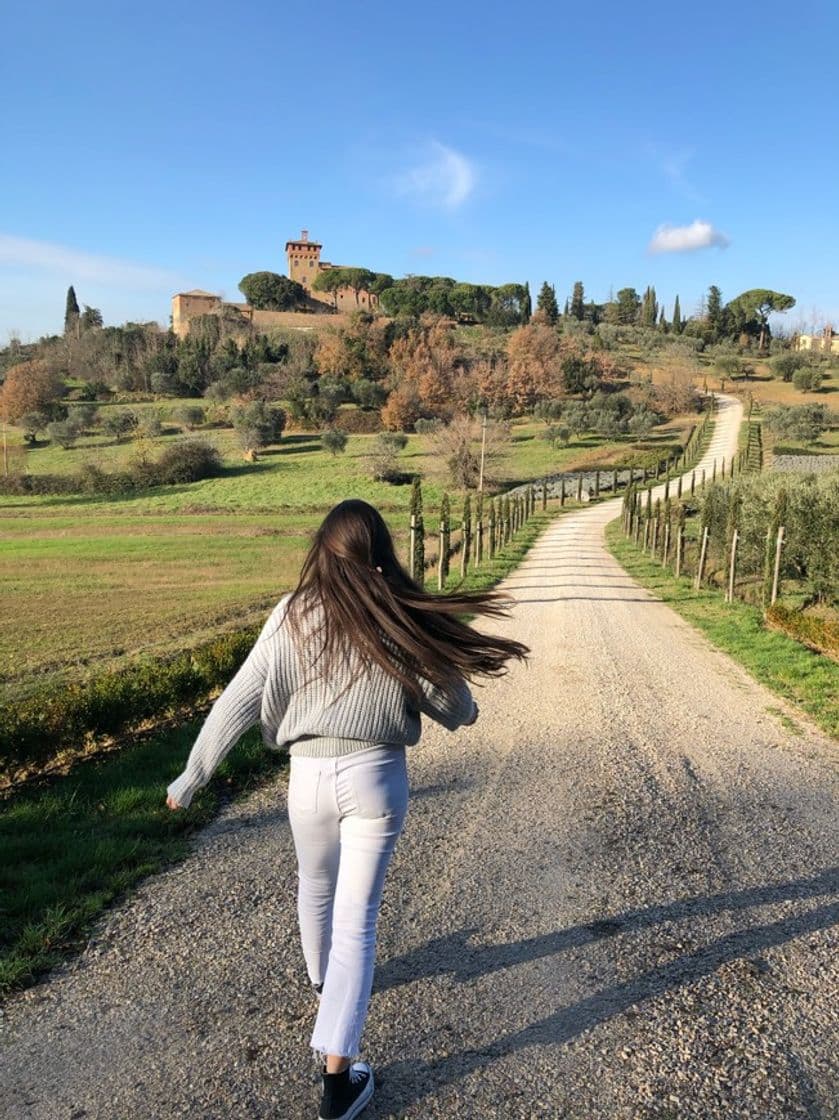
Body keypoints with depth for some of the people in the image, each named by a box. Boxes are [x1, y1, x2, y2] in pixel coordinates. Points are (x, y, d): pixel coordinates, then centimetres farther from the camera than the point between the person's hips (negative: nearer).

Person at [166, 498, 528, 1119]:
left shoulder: (290, 616, -8)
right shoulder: (399, 619, -11)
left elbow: (238, 703, -6)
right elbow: (449, 699, -5)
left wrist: (192, 775, 4)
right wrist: (466, 713, 20)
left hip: (310, 775, 2)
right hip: (377, 776, -2)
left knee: (316, 887, 29)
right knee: (356, 919, 8)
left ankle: (324, 978, 57)